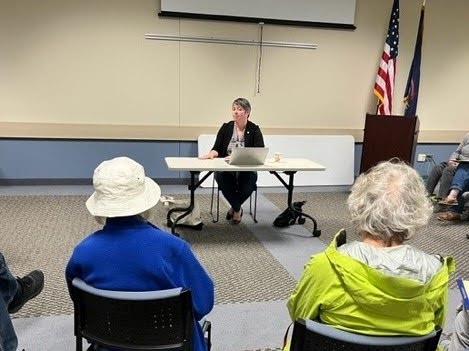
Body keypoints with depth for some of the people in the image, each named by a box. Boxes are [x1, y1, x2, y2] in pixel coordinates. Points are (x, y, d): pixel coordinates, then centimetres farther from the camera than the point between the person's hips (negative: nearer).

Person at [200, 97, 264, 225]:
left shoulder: (254, 130, 2)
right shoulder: (226, 128, 7)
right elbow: (217, 149, 3)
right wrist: (211, 154, -21)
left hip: (247, 170, -1)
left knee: (249, 182, -32)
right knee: (222, 179, -31)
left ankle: (234, 208, 1)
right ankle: (237, 209, -5)